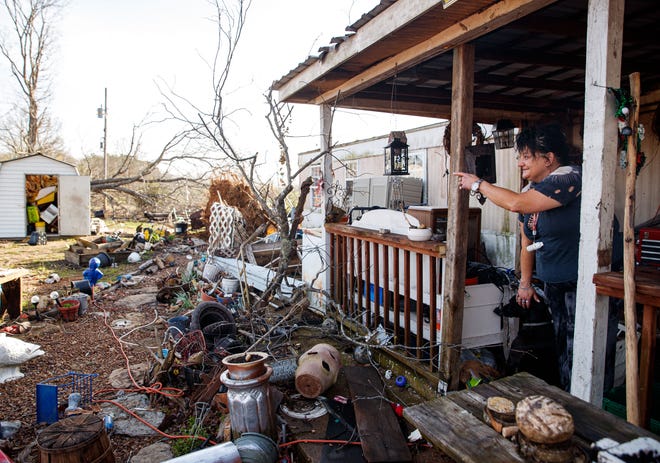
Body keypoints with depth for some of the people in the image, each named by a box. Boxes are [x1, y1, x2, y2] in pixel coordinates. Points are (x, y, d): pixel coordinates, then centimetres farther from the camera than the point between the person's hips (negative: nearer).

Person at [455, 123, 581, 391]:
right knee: (560, 347, 13)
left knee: (576, 356, -4)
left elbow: (516, 203, -27)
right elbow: (527, 243, 16)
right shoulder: (530, 190, 9)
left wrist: (477, 184, -14)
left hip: (579, 283, -8)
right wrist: (525, 283, 15)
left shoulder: (570, 177, -17)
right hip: (552, 284, 8)